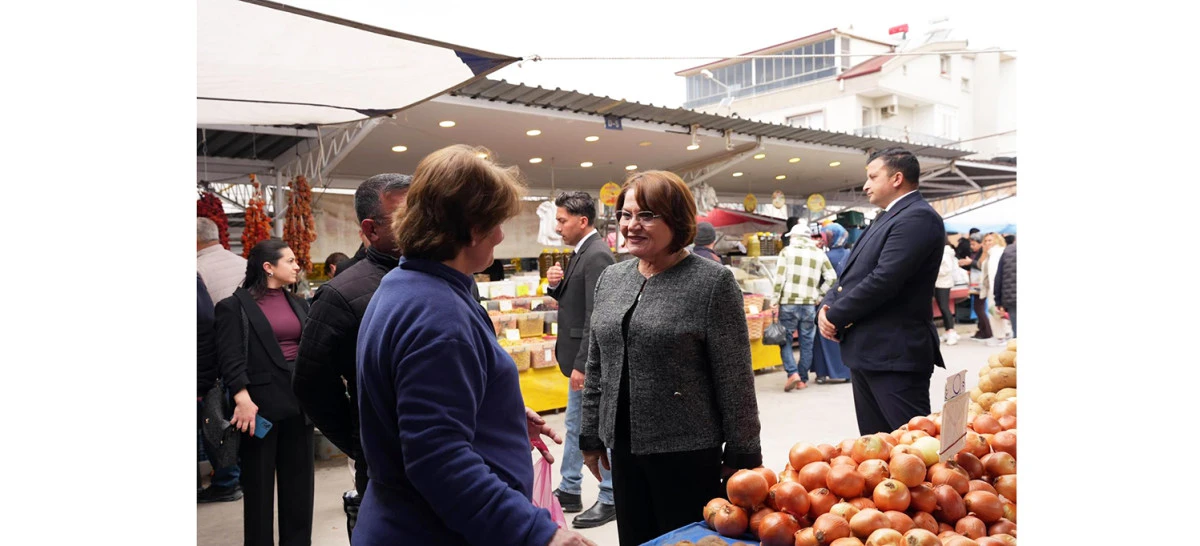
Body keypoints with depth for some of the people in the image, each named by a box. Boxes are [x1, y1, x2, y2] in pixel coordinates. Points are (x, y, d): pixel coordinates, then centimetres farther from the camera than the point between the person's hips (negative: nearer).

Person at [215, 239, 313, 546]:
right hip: (261, 402, -5)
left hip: (299, 400, 5)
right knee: (259, 484, 6)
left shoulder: (298, 305, 14)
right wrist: (242, 399, -24)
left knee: (299, 480, 12)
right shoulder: (235, 306, -4)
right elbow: (230, 358, -12)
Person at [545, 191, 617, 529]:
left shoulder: (597, 256, -20)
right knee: (576, 426, 18)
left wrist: (582, 364, -24)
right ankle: (569, 491, 31)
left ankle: (610, 500, 15)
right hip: (580, 356, 10)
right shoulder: (581, 253, 11)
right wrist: (556, 284, -2)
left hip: (591, 359, -10)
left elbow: (596, 317, -24)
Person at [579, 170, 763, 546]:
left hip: (688, 449, -5)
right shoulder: (610, 279, 6)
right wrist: (591, 437, 12)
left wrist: (741, 456, -9)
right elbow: (596, 368, 12)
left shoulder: (713, 282, -11)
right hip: (624, 445, 6)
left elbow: (735, 380, -11)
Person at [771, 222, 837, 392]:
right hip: (810, 304, 3)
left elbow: (780, 277, -6)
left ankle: (793, 373, -8)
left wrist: (774, 299, -2)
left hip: (789, 303, -2)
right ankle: (803, 379, 13)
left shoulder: (787, 251, 2)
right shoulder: (819, 254, 10)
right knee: (807, 342, 9)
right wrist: (819, 296, 10)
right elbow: (831, 277, 3)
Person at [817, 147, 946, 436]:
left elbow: (884, 280, -22)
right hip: (866, 351, 10)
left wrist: (836, 316, -12)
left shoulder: (918, 217, -13)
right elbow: (852, 274, 17)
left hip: (895, 355, -10)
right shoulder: (887, 218, 19)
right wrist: (827, 306, -2)